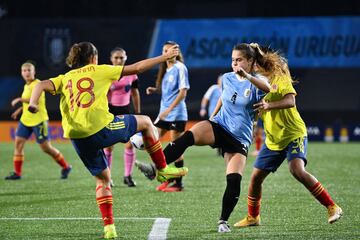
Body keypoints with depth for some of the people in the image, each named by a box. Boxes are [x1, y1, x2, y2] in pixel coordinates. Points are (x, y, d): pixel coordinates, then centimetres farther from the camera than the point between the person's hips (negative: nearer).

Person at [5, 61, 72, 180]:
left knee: (46, 147, -4)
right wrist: (20, 109, 17)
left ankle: (65, 167, 13)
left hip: (38, 120, -8)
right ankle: (17, 173, 2)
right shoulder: (26, 86, 14)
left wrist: (19, 99, -25)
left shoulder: (37, 84, -13)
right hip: (25, 120, 8)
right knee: (18, 142, -3)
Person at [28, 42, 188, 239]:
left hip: (78, 139, 4)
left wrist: (32, 103, -17)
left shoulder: (64, 79, 20)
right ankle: (162, 169, 25)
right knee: (145, 122, 20)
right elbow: (136, 68, 12)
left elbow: (42, 85, 0)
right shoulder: (98, 71, 11)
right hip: (101, 128, -4)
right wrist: (165, 57, 20)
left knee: (102, 178, 21)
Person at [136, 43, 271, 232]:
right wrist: (212, 117, 33)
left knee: (234, 181, -16)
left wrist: (247, 76, -50)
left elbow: (267, 88, -34)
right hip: (218, 126, 3)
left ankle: (223, 221, 3)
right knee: (188, 136, -29)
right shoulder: (227, 78, 7)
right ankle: (156, 168, -39)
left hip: (239, 139, -3)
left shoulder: (256, 81, -9)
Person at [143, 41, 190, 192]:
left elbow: (183, 92, -16)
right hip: (164, 113, 8)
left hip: (176, 114, -8)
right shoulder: (165, 68, 13)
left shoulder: (180, 68, -10)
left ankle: (178, 184, 5)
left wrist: (169, 109, -21)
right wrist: (155, 90, 3)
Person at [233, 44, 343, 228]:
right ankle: (252, 217, 23)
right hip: (272, 140, 7)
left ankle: (332, 207, -21)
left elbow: (290, 101, -24)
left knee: (297, 170, -27)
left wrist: (269, 105, -39)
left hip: (294, 134, -7)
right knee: (256, 176, 3)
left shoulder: (280, 79, -8)